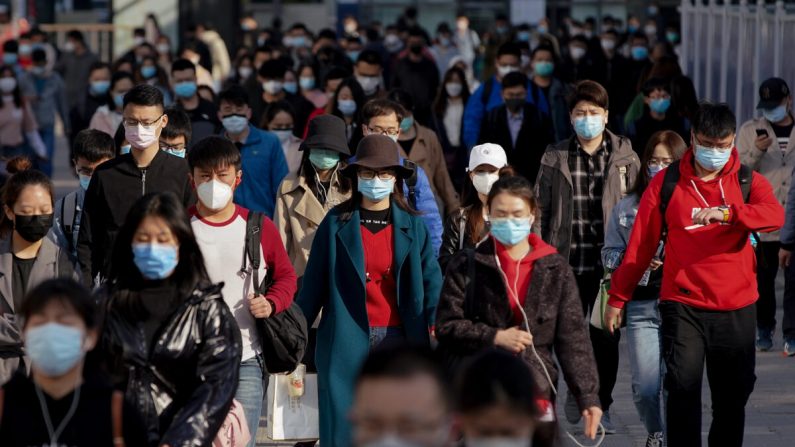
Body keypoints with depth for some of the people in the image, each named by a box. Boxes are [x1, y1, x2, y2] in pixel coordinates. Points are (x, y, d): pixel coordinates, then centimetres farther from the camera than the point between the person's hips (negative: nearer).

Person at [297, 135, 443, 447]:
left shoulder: (413, 226, 7)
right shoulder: (336, 223, 4)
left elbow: (432, 282, 3)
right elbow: (314, 284, 5)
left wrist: (437, 330, -9)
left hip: (399, 340, 1)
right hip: (347, 342, -1)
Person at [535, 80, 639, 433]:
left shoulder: (625, 158, 3)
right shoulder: (556, 158, 4)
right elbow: (541, 209, 5)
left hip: (610, 262, -1)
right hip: (568, 261, 1)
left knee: (606, 336, 2)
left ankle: (602, 403, 16)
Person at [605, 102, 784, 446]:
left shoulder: (748, 182, 5)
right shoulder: (666, 184, 3)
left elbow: (775, 215, -17)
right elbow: (641, 245, 5)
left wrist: (727, 213, -33)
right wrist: (617, 297, 5)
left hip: (736, 308, 2)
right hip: (683, 305, -1)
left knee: (733, 395, 9)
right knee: (683, 388, -11)